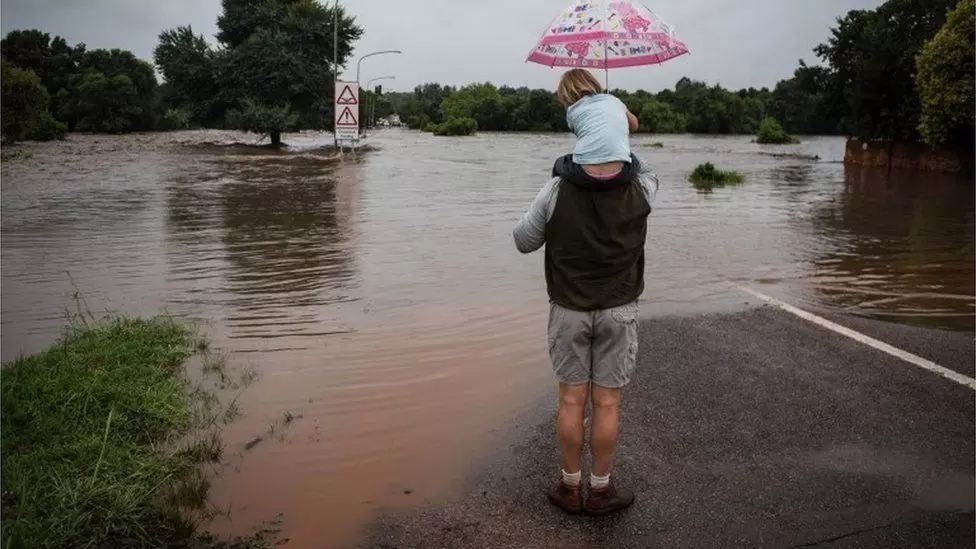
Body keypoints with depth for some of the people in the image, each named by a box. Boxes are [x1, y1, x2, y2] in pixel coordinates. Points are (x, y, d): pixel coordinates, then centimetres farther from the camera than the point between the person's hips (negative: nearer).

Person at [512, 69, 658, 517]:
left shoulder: (556, 192, -16)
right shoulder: (641, 190, -13)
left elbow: (523, 241, -3)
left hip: (569, 310, 0)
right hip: (618, 311, 0)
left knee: (571, 400, 11)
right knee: (606, 403, 9)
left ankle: (570, 488, 24)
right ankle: (601, 490, 24)